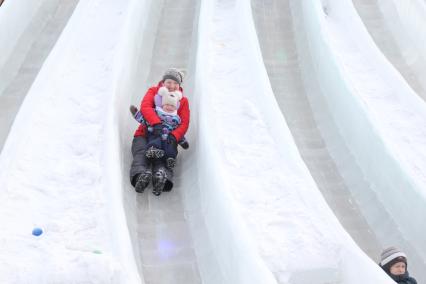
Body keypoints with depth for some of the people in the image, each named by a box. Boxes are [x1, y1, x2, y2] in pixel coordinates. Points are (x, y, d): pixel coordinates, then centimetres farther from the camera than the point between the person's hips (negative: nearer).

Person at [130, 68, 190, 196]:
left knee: (162, 158, -30)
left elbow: (184, 123, -2)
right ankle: (141, 173, -58)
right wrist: (156, 124, -32)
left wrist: (174, 136, -25)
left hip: (167, 138, 0)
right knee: (142, 153, -32)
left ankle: (162, 176, -58)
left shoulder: (183, 101, 10)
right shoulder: (153, 91, 7)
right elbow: (145, 106, -13)